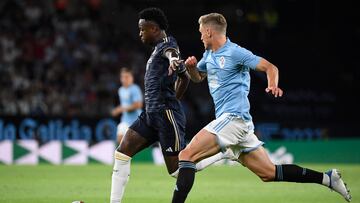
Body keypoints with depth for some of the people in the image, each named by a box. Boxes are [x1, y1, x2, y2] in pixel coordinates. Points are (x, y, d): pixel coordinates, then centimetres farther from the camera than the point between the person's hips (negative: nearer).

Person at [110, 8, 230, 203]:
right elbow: (184, 77, 30)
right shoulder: (158, 48, 21)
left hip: (166, 114, -10)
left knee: (178, 170, -8)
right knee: (122, 153, -1)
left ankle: (224, 151, 4)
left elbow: (172, 52, -35)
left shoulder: (166, 44, -8)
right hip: (151, 114, 10)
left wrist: (174, 60, -59)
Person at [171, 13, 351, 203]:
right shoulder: (209, 55, 17)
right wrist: (191, 67, 7)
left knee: (186, 156, -16)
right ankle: (326, 178, 9)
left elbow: (270, 67, -9)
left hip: (233, 117, -9)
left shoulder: (235, 52, -8)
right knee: (269, 173, 8)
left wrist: (273, 85, -30)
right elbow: (197, 77, 31)